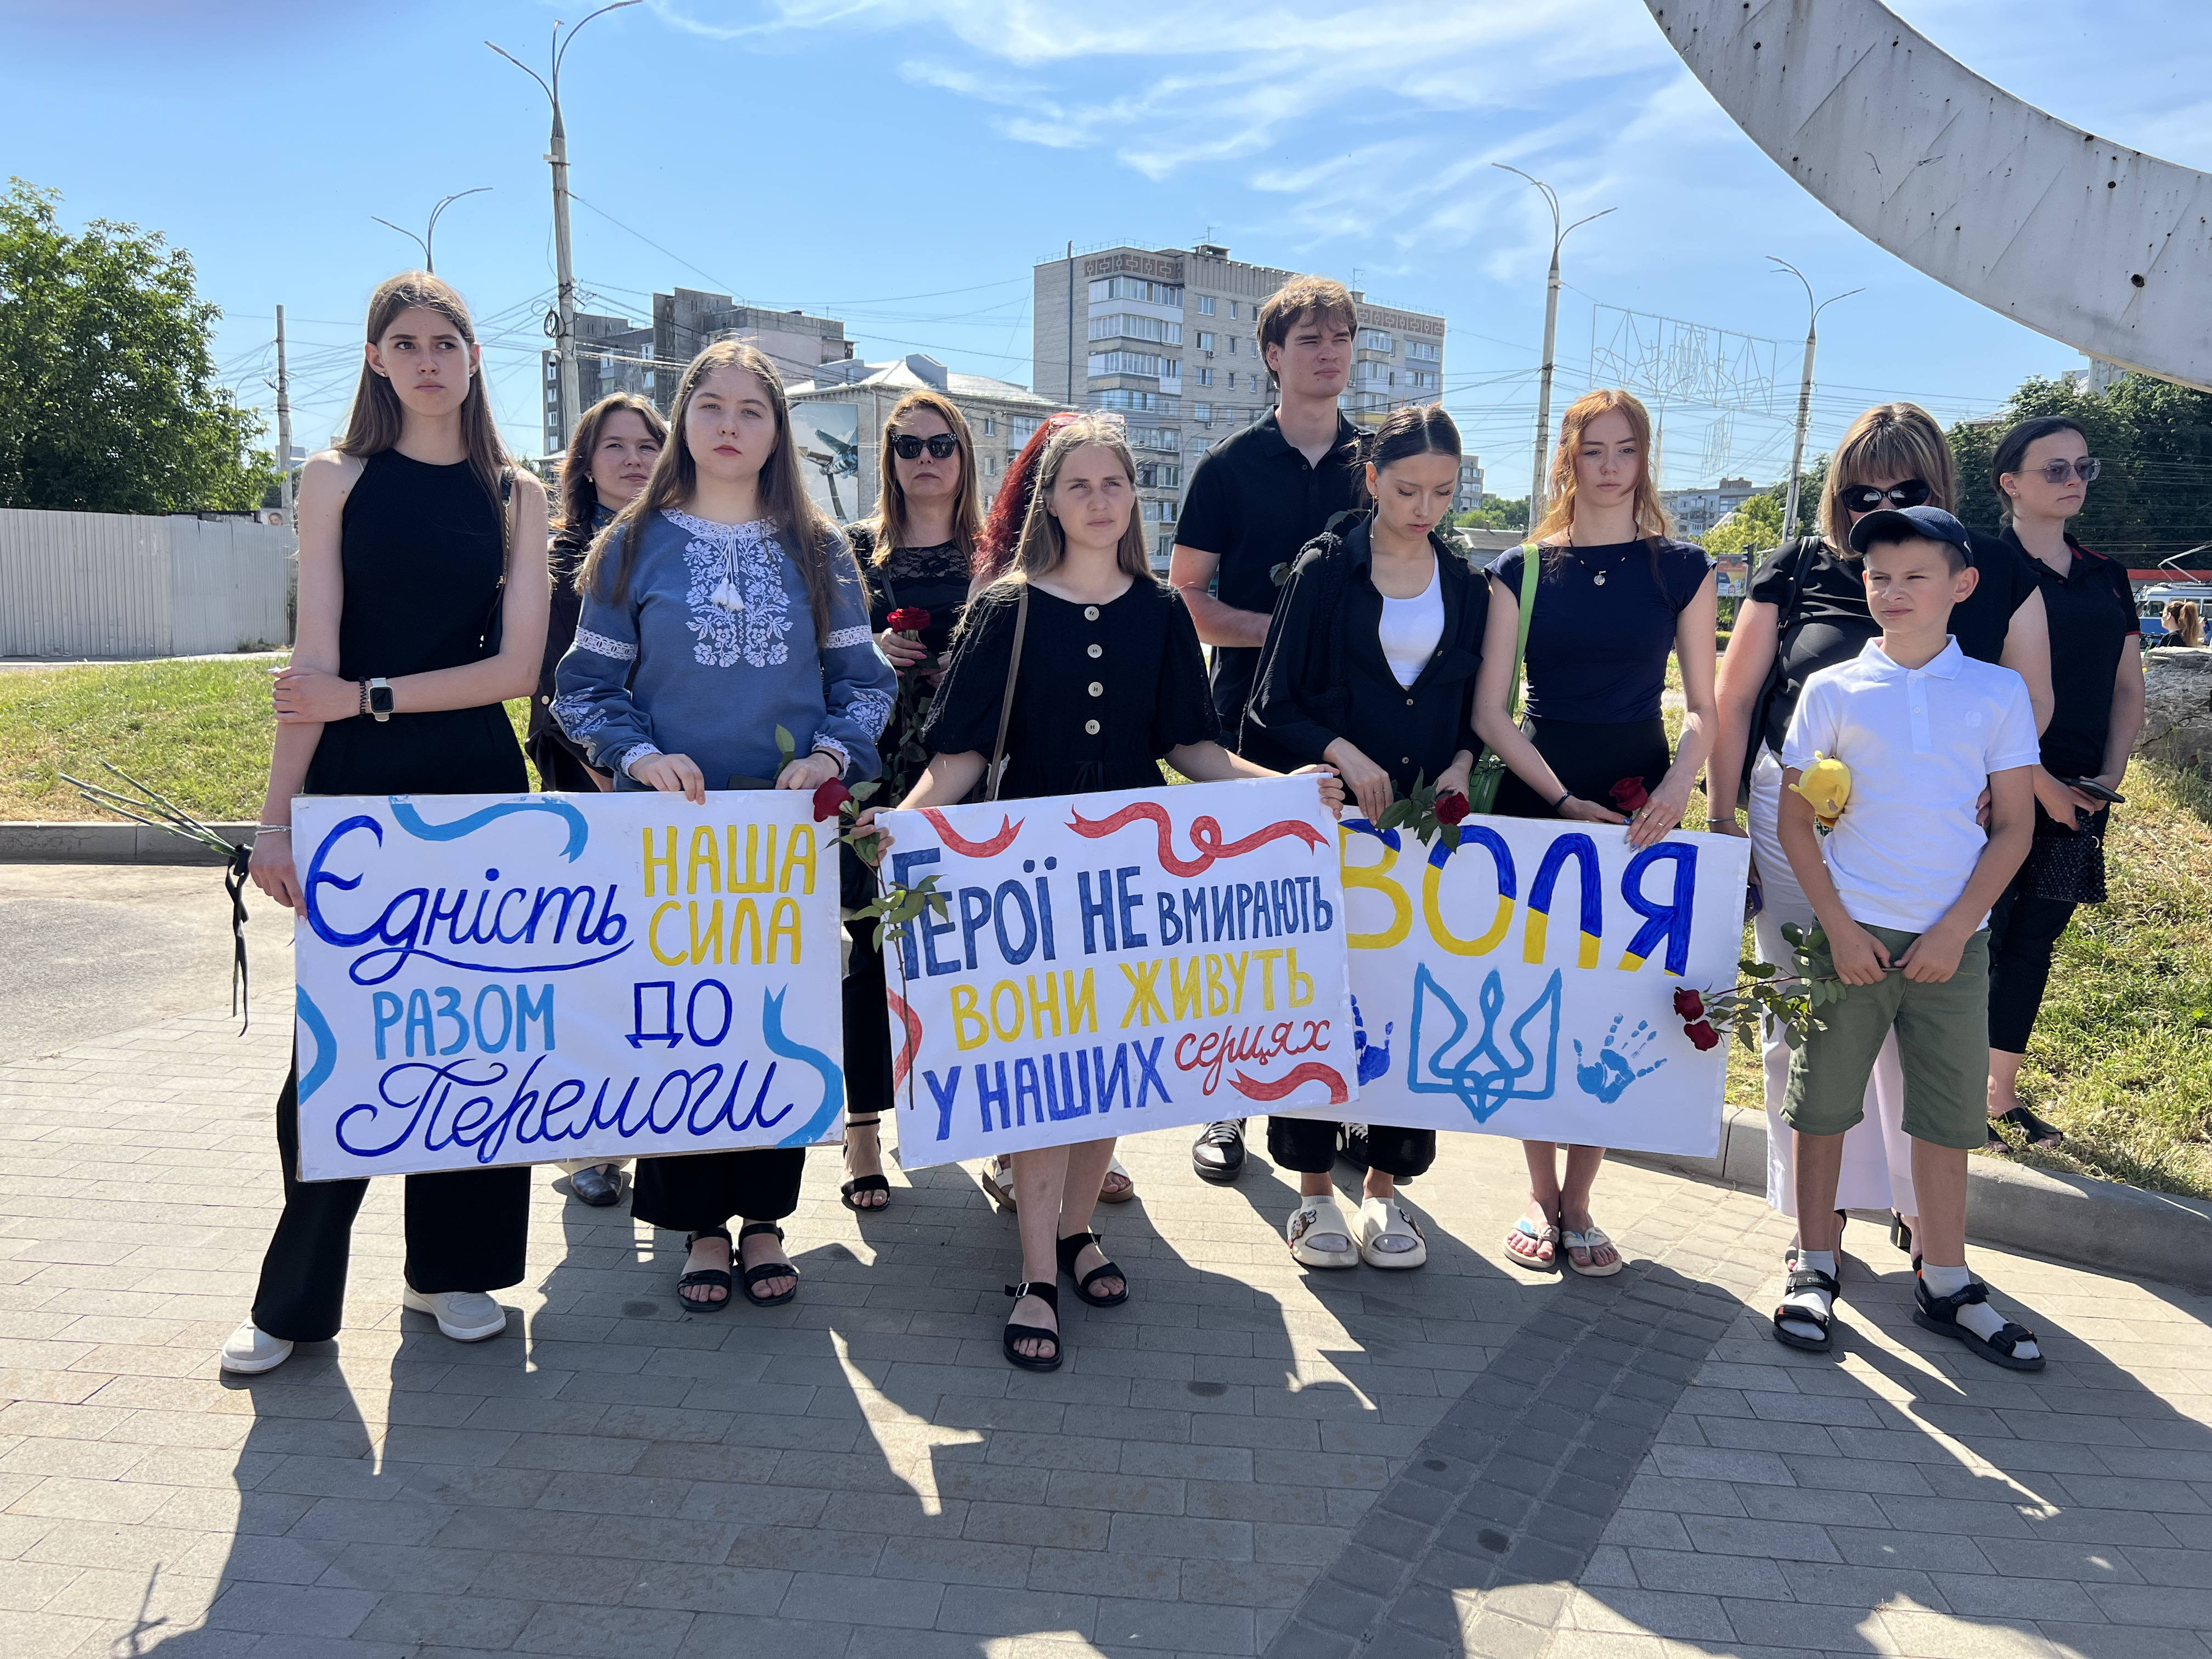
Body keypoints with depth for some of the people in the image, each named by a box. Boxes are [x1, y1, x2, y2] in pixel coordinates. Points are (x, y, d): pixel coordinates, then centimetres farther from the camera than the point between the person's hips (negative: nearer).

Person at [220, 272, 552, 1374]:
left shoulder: (515, 496, 7)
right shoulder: (337, 480, 4)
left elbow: (517, 666, -2)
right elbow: (315, 664, -4)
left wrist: (370, 697, -11)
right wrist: (277, 816, -9)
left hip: (479, 785, 2)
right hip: (354, 789, -1)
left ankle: (452, 1266, 21)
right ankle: (294, 1298, 16)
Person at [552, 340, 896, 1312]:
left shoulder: (817, 550, 8)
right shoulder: (636, 546, 5)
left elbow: (863, 678, 7)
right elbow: (587, 684, 3)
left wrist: (832, 755, -12)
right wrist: (638, 756, -15)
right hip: (673, 825, -1)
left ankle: (763, 1220, 20)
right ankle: (702, 1225, 18)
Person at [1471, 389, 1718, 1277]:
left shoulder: (1681, 569, 6)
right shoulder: (1523, 570, 4)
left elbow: (1704, 708, 5)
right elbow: (1490, 712, -1)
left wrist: (1674, 790, -14)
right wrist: (1563, 799, -12)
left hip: (1639, 811, 1)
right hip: (1532, 802, 0)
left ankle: (1578, 1205, 16)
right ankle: (1541, 1197, 17)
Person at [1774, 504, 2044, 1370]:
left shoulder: (1999, 691, 3)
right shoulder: (1832, 690, 0)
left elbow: (2014, 825, 3)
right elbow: (1794, 820, 1)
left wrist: (1955, 930, -6)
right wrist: (1839, 928, -7)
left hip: (1952, 940, 1)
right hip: (1851, 932, -1)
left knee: (1949, 1110, 8)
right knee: (1824, 1102, 4)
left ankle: (1944, 1282, 22)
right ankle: (1815, 1267, 19)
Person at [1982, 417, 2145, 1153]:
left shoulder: (2105, 576, 13)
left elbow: (2127, 686, 15)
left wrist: (2110, 774, 1)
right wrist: (2039, 780, -13)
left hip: (2077, 796, 6)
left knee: (2033, 940, 11)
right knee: (1979, 938, -2)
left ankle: (2002, 1092, 23)